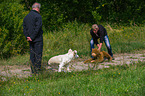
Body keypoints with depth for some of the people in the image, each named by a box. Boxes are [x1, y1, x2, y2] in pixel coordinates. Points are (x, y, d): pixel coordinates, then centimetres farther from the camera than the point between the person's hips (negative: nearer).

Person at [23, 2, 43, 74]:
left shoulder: (26, 17, 13)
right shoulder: (38, 16, -11)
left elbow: (24, 28, 9)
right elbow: (37, 28, -18)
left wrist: (27, 37, 0)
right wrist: (32, 37, -14)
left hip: (30, 40, 7)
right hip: (38, 39, -7)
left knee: (32, 54, 11)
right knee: (38, 55, -3)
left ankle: (33, 71, 12)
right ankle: (37, 71, -4)